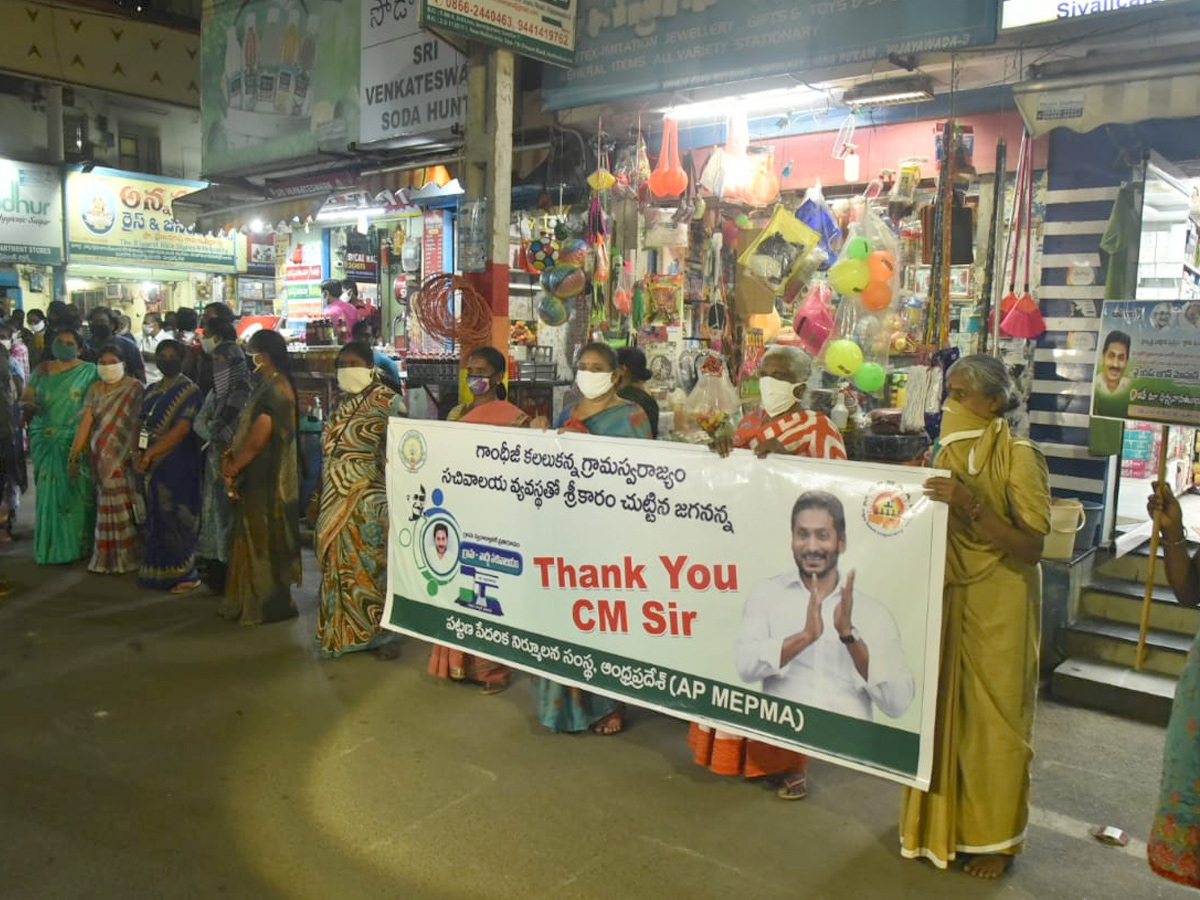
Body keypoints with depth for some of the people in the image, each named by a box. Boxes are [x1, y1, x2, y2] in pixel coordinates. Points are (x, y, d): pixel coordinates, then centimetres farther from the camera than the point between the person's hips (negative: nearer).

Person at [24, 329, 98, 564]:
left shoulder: (89, 372, 2)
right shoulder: (41, 371, 11)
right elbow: (27, 401, 11)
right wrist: (29, 407, -10)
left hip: (75, 441, -3)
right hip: (45, 441, 3)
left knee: (75, 493, -1)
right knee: (49, 494, 4)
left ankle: (76, 545, 8)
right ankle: (51, 547, 11)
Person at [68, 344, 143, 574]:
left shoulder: (134, 388, -4)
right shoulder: (94, 390, 7)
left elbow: (139, 423, -8)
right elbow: (85, 423, 1)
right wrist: (74, 455, -4)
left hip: (124, 456, -4)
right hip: (100, 457, 4)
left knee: (125, 506, -1)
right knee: (106, 506, 8)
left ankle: (126, 557, 9)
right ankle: (107, 557, 18)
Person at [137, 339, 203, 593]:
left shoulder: (188, 391, -8)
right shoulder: (153, 391, 15)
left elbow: (181, 430, -17)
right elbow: (144, 424, 15)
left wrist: (150, 453, -18)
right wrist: (140, 453, -3)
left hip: (176, 466, -7)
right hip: (153, 466, 7)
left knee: (174, 518, -4)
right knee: (156, 517, 11)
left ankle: (184, 574, 5)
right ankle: (158, 571, 21)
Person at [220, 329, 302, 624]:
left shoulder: (273, 391, -21)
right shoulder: (274, 386, 10)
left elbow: (256, 440, -23)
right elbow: (249, 431, 14)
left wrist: (232, 467, -11)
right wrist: (232, 455, 2)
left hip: (265, 480, -10)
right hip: (263, 478, 10)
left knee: (263, 542, 2)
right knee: (258, 541, 17)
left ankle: (268, 605, 14)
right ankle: (253, 601, 29)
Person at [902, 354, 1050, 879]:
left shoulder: (1019, 456, -12)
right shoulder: (946, 453, 5)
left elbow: (1031, 544, -19)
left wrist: (970, 505, -28)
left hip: (997, 605, -5)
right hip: (944, 598, 5)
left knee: (993, 717, 7)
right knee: (941, 708, 12)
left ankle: (995, 838, 25)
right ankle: (941, 822, 30)